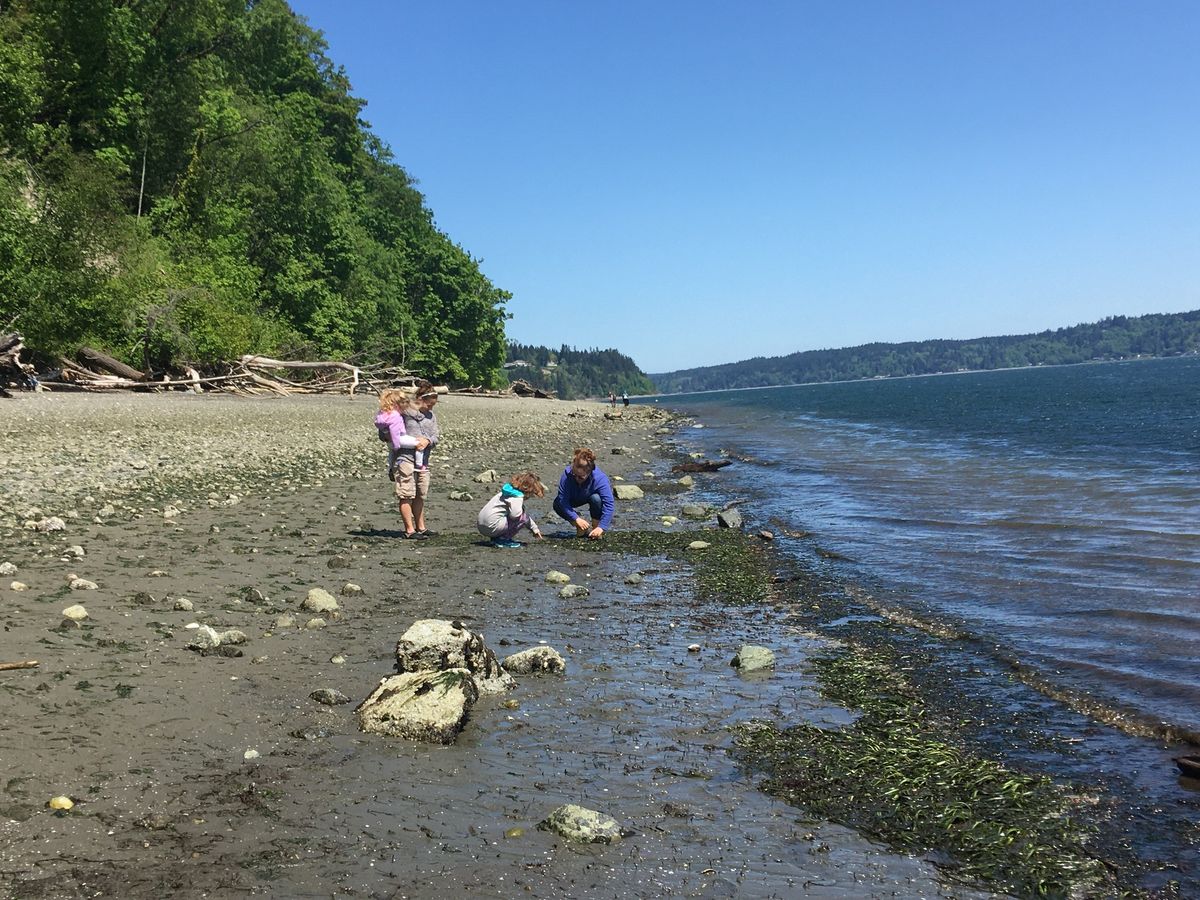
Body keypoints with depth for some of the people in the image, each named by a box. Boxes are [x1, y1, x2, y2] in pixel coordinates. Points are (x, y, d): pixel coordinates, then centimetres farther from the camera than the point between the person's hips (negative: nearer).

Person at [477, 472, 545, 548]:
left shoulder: (512, 491, 19)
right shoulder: (517, 497, -12)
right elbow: (515, 514, -29)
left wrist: (535, 528, 35)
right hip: (492, 527, -10)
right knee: (524, 517, -9)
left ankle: (497, 538, 12)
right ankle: (502, 539, -8)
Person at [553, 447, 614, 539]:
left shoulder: (600, 479, -38)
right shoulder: (567, 474, -34)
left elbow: (609, 504, -41)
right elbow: (563, 500, -34)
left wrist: (601, 527, -46)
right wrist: (576, 519, -39)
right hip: (576, 498, 3)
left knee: (596, 498, -37)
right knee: (557, 505, -21)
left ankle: (595, 526, -11)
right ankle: (584, 526, -2)